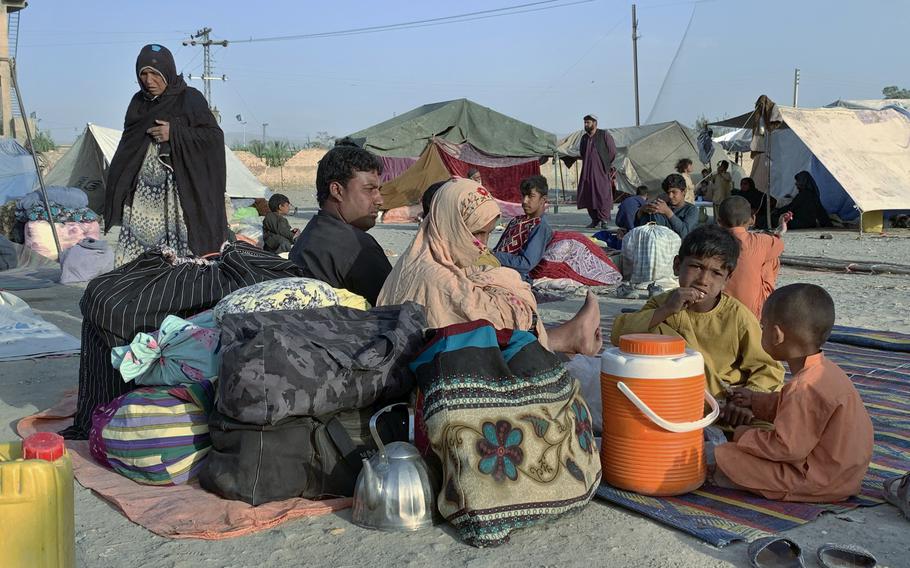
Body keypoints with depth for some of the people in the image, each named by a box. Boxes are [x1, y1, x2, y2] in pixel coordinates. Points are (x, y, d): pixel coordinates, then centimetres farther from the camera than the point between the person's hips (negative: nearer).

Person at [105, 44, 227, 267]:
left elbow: (215, 136, -6)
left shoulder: (189, 99, -1)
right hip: (142, 190, 5)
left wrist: (175, 133, -14)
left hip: (177, 191, -5)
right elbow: (127, 144, 22)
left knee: (179, 257, -9)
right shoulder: (138, 102, 15)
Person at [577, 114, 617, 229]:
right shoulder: (584, 138, 13)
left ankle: (604, 220, -6)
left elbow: (613, 151, -1)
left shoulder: (604, 135, -3)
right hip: (587, 172, 6)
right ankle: (595, 220, 13)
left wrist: (606, 166, 2)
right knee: (588, 196, 4)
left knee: (603, 196, -8)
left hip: (601, 172, -5)